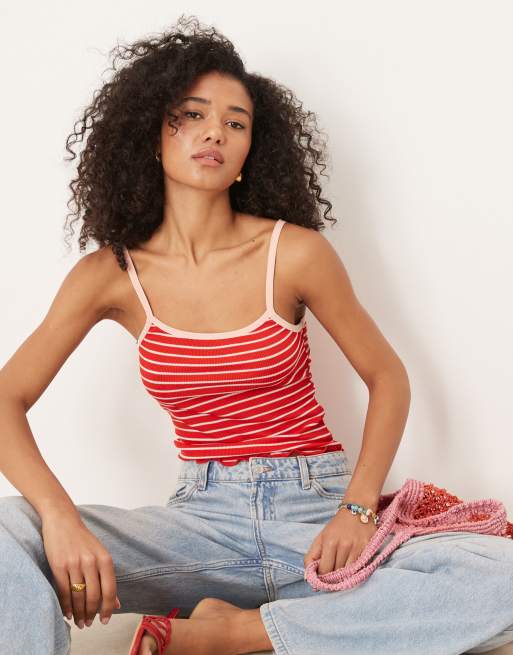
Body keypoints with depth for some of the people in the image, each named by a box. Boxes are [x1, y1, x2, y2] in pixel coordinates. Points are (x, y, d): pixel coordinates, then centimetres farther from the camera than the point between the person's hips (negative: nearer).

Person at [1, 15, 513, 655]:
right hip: (201, 519, 0)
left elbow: (387, 375, 4)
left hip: (314, 509, 1)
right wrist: (59, 514, -23)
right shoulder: (111, 274, -1)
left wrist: (359, 507, -12)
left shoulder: (294, 253, -6)